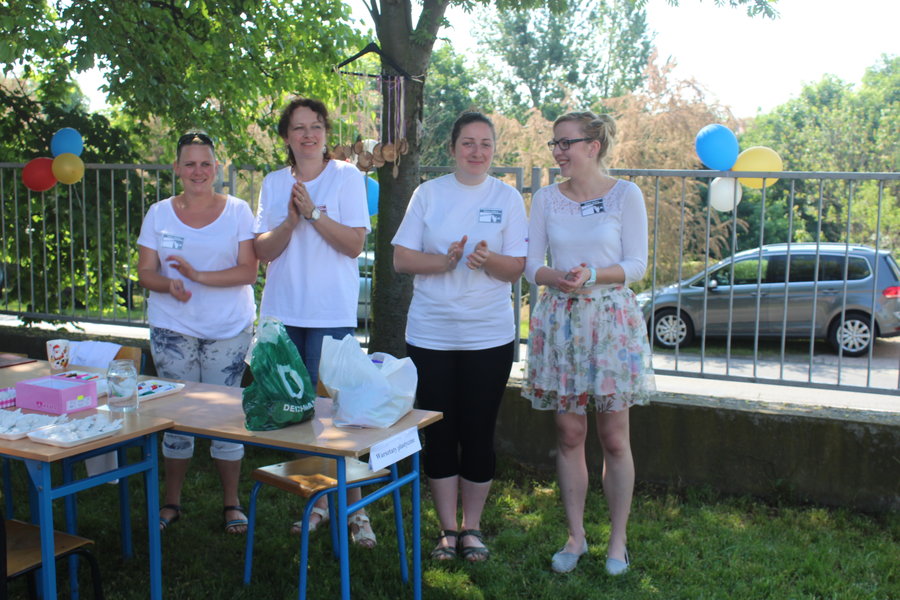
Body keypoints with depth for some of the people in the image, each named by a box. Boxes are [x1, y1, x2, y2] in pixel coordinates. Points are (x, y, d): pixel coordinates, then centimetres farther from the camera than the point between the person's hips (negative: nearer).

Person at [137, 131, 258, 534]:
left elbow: (248, 271, -7)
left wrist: (200, 276, -20)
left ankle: (232, 504, 15)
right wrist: (169, 285, -18)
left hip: (229, 330, -1)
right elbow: (145, 272, 4)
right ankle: (171, 502, 20)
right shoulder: (159, 214, 6)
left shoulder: (237, 211, 0)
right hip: (172, 329, 2)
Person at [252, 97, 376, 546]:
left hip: (332, 312, -4)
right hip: (283, 311, 4)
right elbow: (263, 250, 4)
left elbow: (355, 244, -8)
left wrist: (313, 212, -17)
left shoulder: (346, 177, 0)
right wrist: (290, 221, -13)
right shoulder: (274, 183, 11)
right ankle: (317, 501, 22)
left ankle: (355, 507, 4)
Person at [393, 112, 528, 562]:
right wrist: (445, 261, -16)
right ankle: (447, 529, 18)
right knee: (439, 433, 5)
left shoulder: (507, 198, 4)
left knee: (479, 434, 5)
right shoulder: (428, 193, 4)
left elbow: (516, 268, 0)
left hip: (489, 335, 0)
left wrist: (488, 260, -21)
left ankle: (472, 527, 20)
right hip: (430, 334, 1)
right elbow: (401, 259, 1)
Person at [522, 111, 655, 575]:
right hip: (559, 319, 3)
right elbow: (531, 264, 5)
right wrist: (558, 278, -16)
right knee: (569, 435, 7)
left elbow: (636, 265, -4)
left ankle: (618, 540, 16)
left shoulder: (625, 194, -1)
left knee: (614, 438, 2)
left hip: (611, 317, -2)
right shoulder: (546, 198, 7)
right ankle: (576, 536, 20)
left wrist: (593, 275, -20)